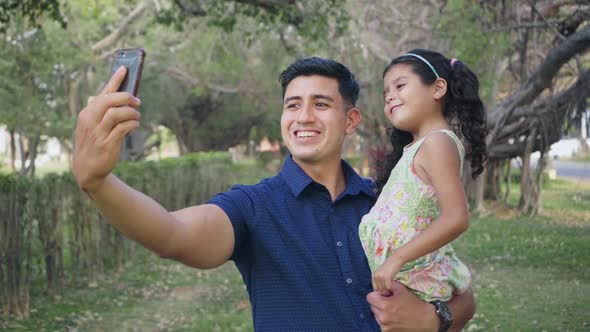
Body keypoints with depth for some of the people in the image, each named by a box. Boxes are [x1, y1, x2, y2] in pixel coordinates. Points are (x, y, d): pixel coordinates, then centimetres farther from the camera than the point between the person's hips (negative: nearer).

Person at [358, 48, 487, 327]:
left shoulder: (437, 142, -13)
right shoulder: (415, 148, 17)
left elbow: (456, 218, -25)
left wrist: (396, 259, -26)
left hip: (413, 283, -9)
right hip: (398, 280, 9)